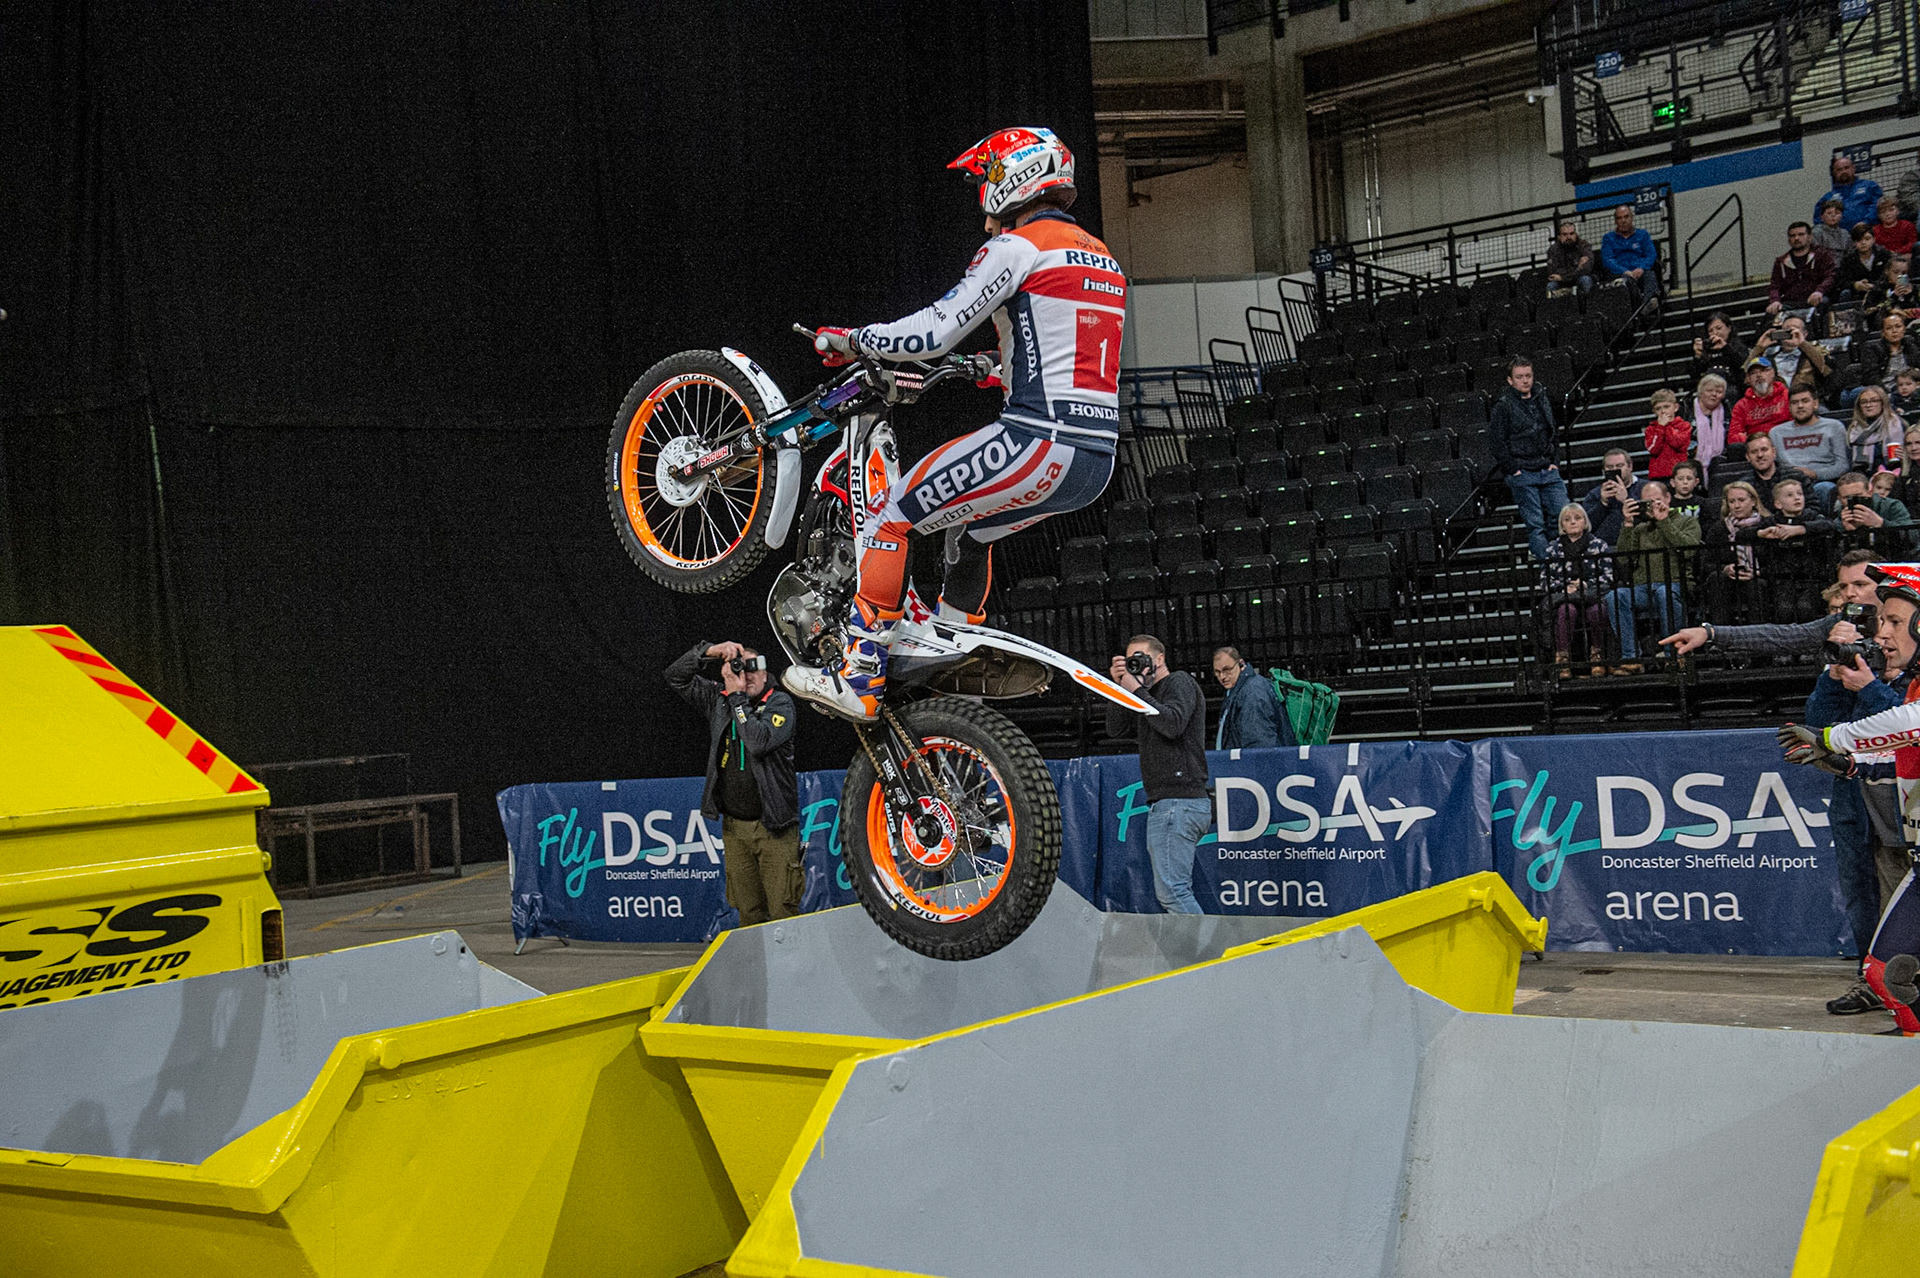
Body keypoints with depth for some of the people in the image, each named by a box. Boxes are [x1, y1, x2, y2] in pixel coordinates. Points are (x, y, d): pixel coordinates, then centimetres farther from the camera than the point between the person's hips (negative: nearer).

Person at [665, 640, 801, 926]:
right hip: (734, 826, 4)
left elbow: (759, 742, -21)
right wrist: (710, 651, -5)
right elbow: (676, 677, 8)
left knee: (783, 913, -6)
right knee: (748, 913, 8)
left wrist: (738, 697, -15)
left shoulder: (779, 702, -4)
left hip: (774, 826, -4)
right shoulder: (718, 699, 9)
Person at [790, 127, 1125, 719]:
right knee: (969, 527, 32)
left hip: (1039, 441, -9)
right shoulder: (1104, 259, 22)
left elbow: (934, 331, -11)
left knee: (887, 514, 0)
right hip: (1098, 459, 9)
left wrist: (848, 340, 3)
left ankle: (857, 678, -4)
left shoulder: (1017, 246, -5)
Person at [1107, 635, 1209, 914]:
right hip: (1165, 804, 10)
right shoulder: (1151, 697, 24)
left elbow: (1173, 724, -18)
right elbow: (1115, 729, 17)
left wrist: (1137, 690, -9)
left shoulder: (1179, 682, -1)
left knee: (1171, 890, -16)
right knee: (1176, 890, 11)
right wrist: (1118, 687, 5)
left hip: (1178, 802, -10)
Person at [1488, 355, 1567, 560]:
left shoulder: (1542, 401, 14)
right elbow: (1497, 443, -7)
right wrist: (1513, 470, -11)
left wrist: (1554, 462, 11)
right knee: (1535, 525, -5)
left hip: (1548, 472, 6)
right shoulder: (1502, 406, -4)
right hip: (1522, 475, -5)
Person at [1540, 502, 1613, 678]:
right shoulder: (1552, 548, 16)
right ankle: (1562, 659, -34)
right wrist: (1565, 588, -10)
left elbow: (1609, 576, 4)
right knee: (1567, 609, -36)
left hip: (1593, 594, 0)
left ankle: (1597, 656, -20)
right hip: (1561, 596, 1)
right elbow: (1544, 579, 8)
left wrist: (1587, 585, -12)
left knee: (1596, 610, -36)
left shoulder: (1599, 546, 14)